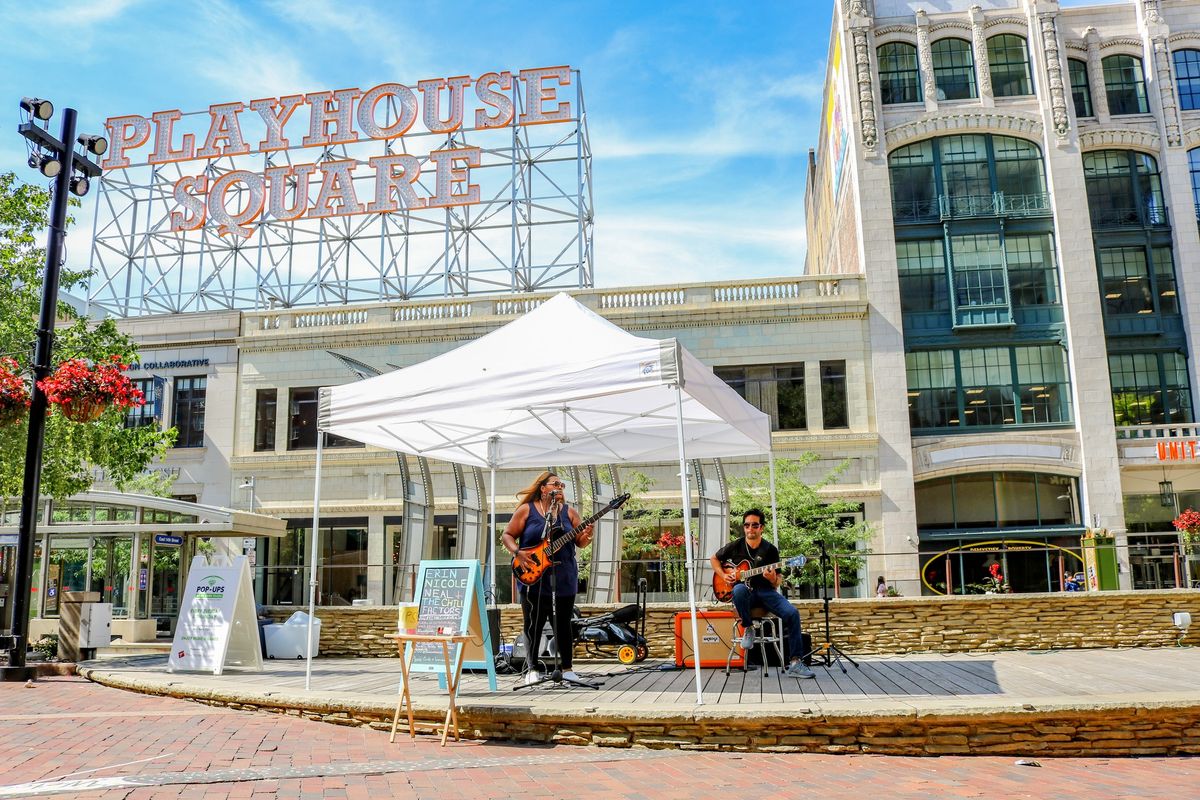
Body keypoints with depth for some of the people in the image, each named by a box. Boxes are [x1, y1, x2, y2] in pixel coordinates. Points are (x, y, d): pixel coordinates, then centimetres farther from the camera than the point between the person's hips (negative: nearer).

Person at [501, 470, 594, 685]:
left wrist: (585, 538, -16)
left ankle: (567, 668, 17)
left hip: (564, 577, 3)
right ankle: (532, 669, 14)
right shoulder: (526, 510, 1)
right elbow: (507, 535, 2)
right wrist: (518, 552, -14)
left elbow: (579, 542, 6)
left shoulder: (569, 512, 9)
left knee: (563, 624, 7)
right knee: (533, 624, 2)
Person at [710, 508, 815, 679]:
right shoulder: (736, 546, 3)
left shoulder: (770, 550, 3)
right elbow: (714, 558, 18)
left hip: (765, 590, 1)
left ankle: (794, 663, -19)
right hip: (745, 591, -1)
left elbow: (777, 582, 6)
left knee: (792, 613, -25)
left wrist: (773, 579, -19)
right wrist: (724, 575, 2)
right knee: (739, 589, -41)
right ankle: (748, 629, -16)